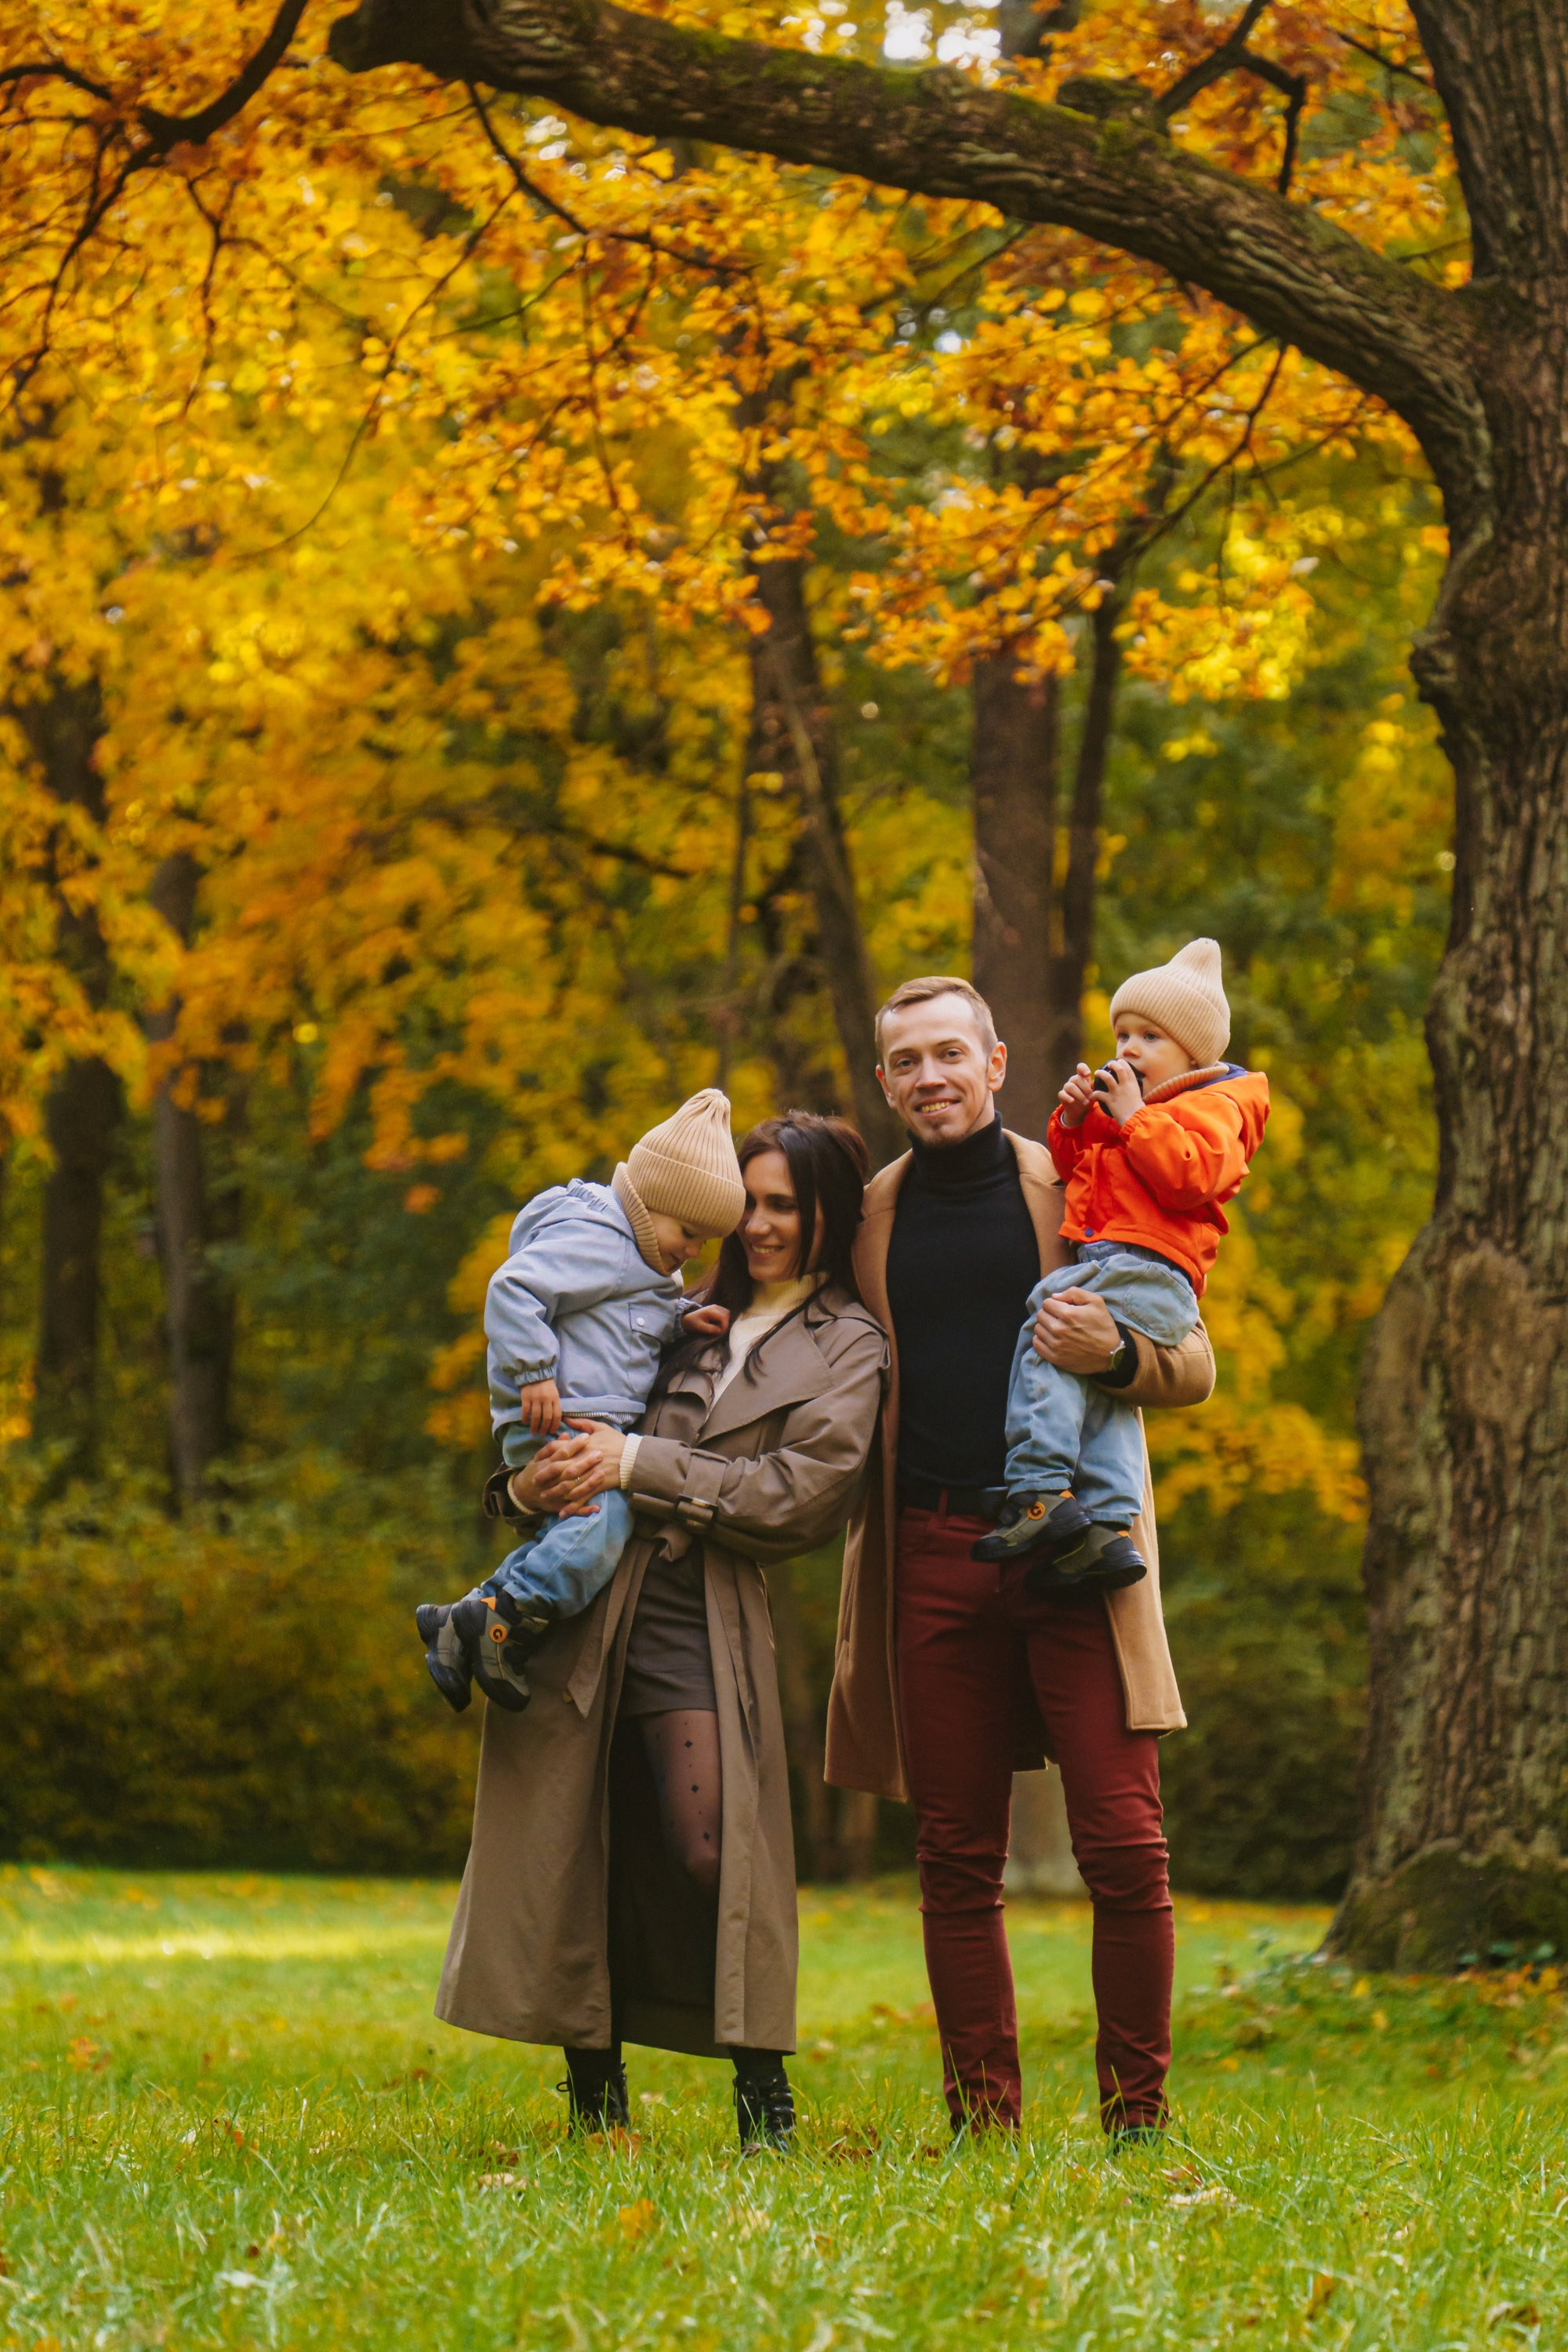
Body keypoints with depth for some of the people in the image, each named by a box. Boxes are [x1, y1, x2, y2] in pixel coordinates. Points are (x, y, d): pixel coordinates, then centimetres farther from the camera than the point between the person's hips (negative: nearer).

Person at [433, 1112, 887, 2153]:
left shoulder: (849, 1346, 8)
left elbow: (800, 1492, -6)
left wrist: (641, 1464, -10)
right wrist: (530, 1479, 3)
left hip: (704, 1618, -4)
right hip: (588, 1601, 4)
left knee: (710, 1848, -17)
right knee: (576, 1851, 2)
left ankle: (765, 2103, -7)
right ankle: (596, 2098, 12)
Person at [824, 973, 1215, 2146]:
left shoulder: (1071, 1192, 5)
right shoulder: (869, 1220, 13)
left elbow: (1196, 1368, 6)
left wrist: (1116, 1353, -15)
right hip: (934, 1556, 3)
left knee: (1124, 1847, -8)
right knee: (957, 1858, 4)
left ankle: (1139, 2115, 3)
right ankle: (983, 2119, 11)